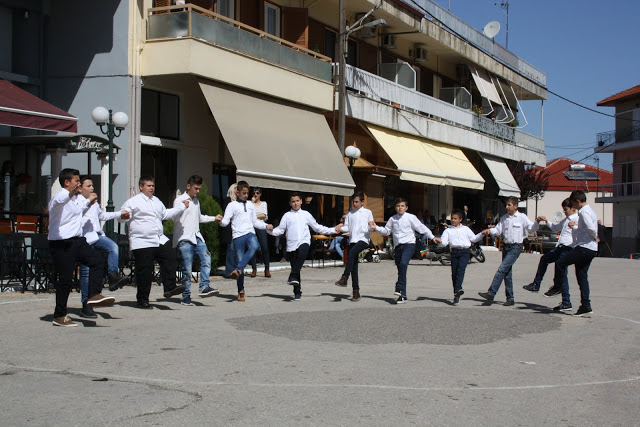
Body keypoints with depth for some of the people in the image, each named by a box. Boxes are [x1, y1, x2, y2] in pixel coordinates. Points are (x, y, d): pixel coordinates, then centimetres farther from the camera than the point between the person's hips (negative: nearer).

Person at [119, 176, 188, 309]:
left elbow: (166, 214, 32)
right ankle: (142, 300, 5)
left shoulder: (156, 201, 20)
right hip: (142, 242, -7)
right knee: (144, 271, -4)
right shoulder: (133, 202, -4)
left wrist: (182, 207, 31)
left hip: (160, 240, 7)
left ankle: (170, 288, -1)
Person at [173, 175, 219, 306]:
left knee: (206, 259, -16)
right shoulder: (179, 200, -3)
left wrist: (214, 218, 28)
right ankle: (186, 296, 3)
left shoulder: (196, 201, 19)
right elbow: (176, 219, -14)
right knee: (187, 268, -5)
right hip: (184, 238, -6)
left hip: (197, 236, 6)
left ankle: (204, 287, -17)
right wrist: (182, 208, -30)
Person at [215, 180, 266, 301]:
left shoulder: (250, 205, 22)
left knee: (254, 246, -34)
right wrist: (221, 220, -24)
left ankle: (238, 269, -36)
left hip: (250, 233, 3)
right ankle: (241, 291, 6)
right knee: (239, 260, -3)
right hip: (238, 236, -2)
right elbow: (226, 222, -3)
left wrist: (266, 226, 16)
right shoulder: (232, 205, 8)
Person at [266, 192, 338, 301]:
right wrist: (271, 230, -11)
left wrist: (332, 230, 17)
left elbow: (317, 227, 20)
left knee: (302, 252, -35)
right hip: (291, 245, 1)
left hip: (304, 242, -1)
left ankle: (293, 276, -34)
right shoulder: (287, 216, 10)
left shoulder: (306, 214, 13)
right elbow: (280, 230, 9)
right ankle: (297, 293, 12)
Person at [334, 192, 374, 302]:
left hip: (363, 239, -4)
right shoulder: (350, 213, 16)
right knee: (354, 267, 2)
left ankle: (344, 278, -32)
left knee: (351, 253, -32)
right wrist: (341, 229, -5)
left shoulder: (367, 212, 7)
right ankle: (356, 291, 5)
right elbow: (347, 227, 16)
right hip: (352, 240, 4)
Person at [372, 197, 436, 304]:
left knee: (403, 263, -29)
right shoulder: (392, 219, 13)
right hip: (398, 246, 5)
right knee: (400, 269, 7)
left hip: (409, 244, -5)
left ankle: (400, 289, -29)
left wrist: (432, 237, -3)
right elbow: (386, 231, 23)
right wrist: (376, 227, 10)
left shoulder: (410, 217, 1)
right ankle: (402, 295, 14)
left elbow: (421, 228, 2)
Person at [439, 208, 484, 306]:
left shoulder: (465, 229, 18)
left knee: (461, 269, -24)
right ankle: (456, 296, 7)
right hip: (454, 251, 1)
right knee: (454, 272, -1)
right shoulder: (448, 230, 15)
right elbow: (444, 241, 3)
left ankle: (458, 289, -38)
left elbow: (474, 239, 21)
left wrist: (482, 234, 10)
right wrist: (440, 241, -19)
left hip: (464, 251, -1)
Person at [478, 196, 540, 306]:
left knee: (502, 269, -17)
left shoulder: (522, 217, -1)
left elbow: (531, 229, -2)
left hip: (516, 247, -6)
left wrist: (537, 222, -19)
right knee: (507, 273, 8)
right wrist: (490, 231, -7)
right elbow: (498, 230, 12)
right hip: (506, 246, 6)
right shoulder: (504, 218, 13)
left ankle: (491, 293, -19)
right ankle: (510, 298, 15)